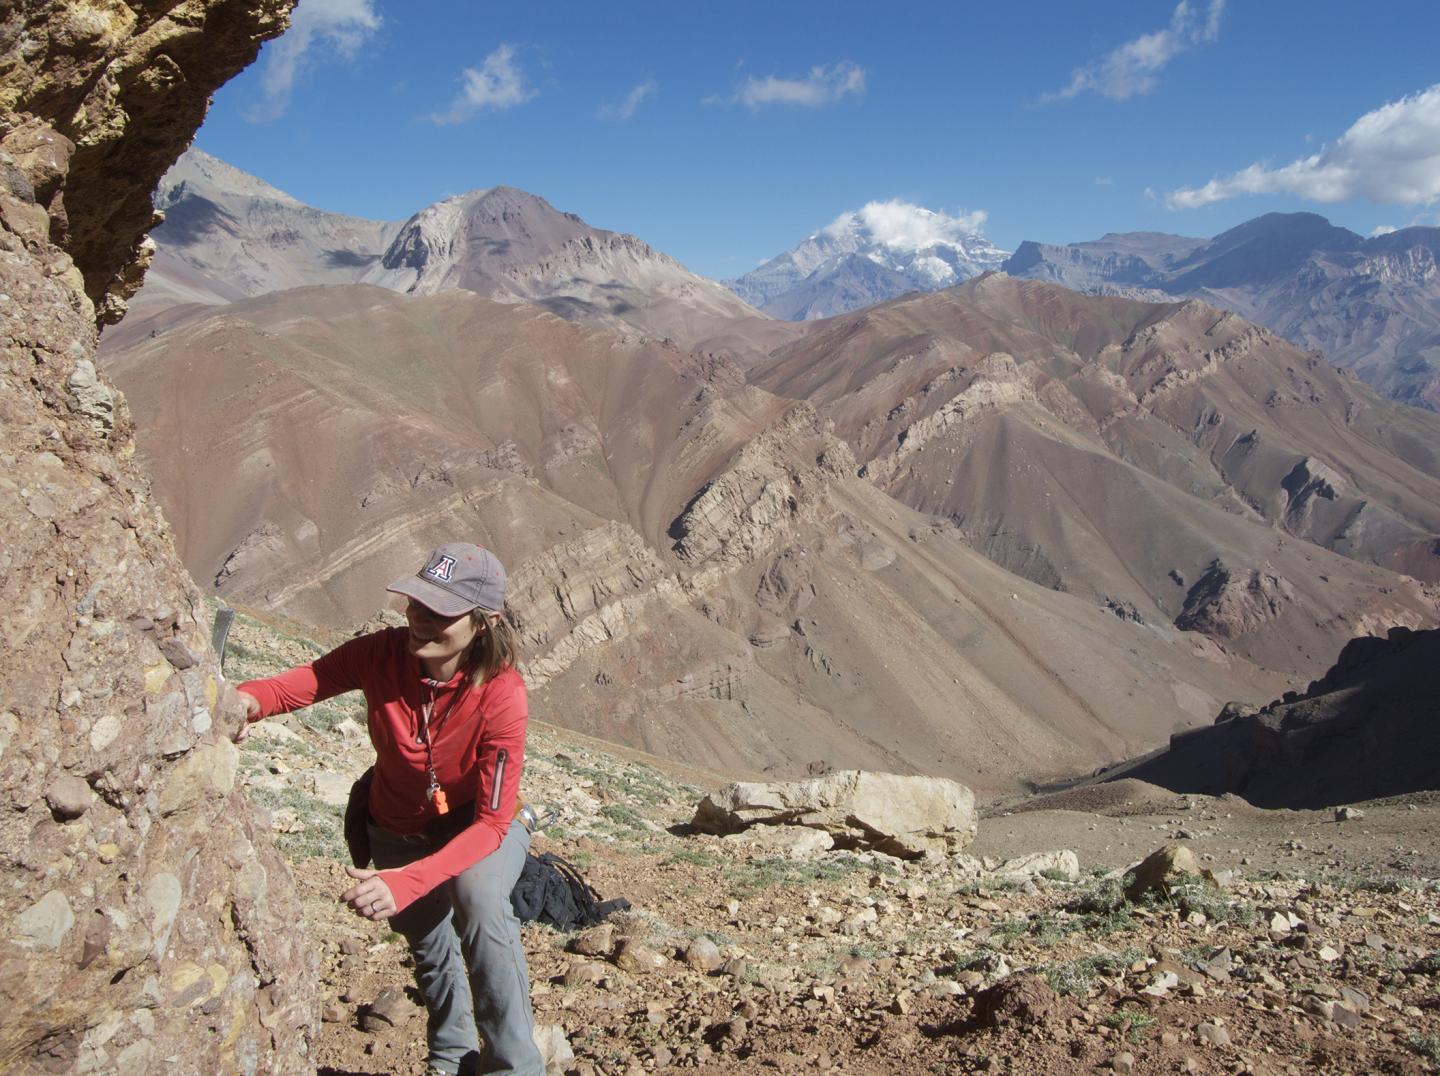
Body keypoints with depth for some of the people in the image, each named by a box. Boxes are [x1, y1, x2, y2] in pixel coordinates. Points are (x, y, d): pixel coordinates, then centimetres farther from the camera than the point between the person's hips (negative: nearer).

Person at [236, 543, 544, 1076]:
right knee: (428, 940, 10)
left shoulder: (500, 693, -34)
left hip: (480, 827, -4)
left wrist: (407, 883, -47)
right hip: (398, 830, 4)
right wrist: (244, 701, -56)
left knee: (479, 896, -33)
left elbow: (492, 823, -34)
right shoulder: (383, 653, -24)